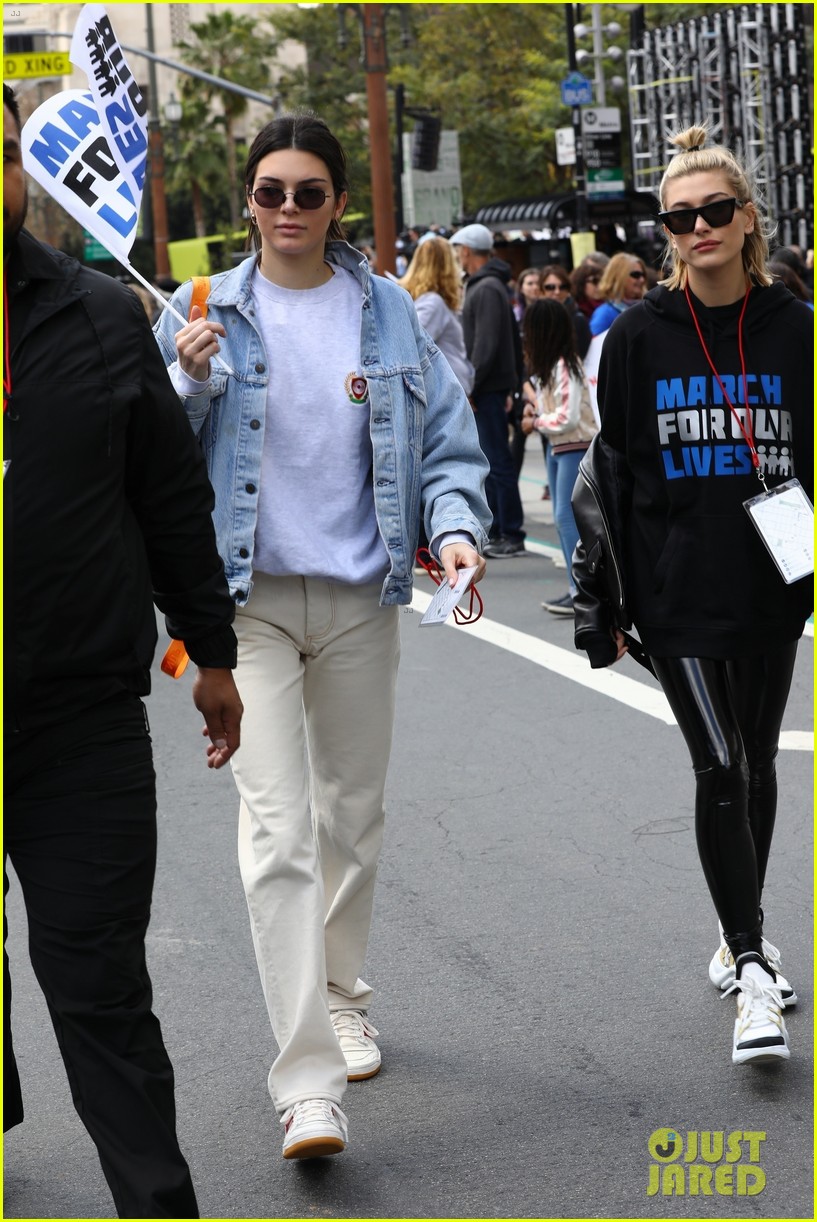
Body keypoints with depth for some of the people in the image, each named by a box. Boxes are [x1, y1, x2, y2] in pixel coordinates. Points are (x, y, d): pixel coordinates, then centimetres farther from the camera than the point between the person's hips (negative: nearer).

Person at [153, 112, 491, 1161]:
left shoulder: (388, 312, 5)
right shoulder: (203, 313, 1)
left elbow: (446, 438, 7)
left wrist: (457, 525, -12)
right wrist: (189, 380, -16)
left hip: (361, 596, 3)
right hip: (249, 597, -2)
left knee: (353, 816, 15)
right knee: (278, 829, -13)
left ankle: (341, 999, 40)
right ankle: (308, 1083, -16)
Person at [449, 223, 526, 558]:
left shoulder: (487, 289, -14)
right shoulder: (485, 285, 17)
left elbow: (486, 344, -22)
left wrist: (471, 386, -20)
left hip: (488, 389, -10)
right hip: (487, 388, 10)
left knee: (497, 460, -7)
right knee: (488, 460, 13)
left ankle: (512, 536, -5)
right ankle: (493, 530, 19)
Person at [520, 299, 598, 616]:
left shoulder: (564, 367, -19)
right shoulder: (548, 364, 11)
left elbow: (568, 417, -21)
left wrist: (536, 422, -8)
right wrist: (534, 407, 1)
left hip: (576, 446, -10)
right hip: (557, 446, 10)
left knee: (567, 516, -13)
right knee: (563, 518, 9)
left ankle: (582, 592, -13)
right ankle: (579, 588, 12)